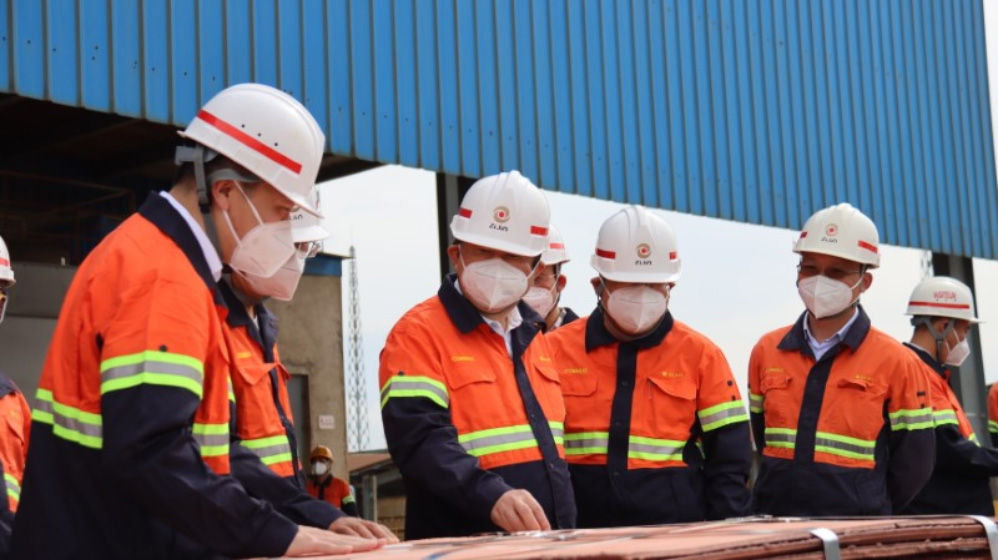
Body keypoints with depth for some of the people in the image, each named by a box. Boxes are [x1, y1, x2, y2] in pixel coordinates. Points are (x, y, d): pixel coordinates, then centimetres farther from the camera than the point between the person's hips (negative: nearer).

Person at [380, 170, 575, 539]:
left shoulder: (531, 338, 16)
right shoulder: (418, 334, -8)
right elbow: (421, 439, -22)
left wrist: (565, 532, 16)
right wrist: (493, 496, -35)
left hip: (548, 542, 7)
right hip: (467, 547, -7)